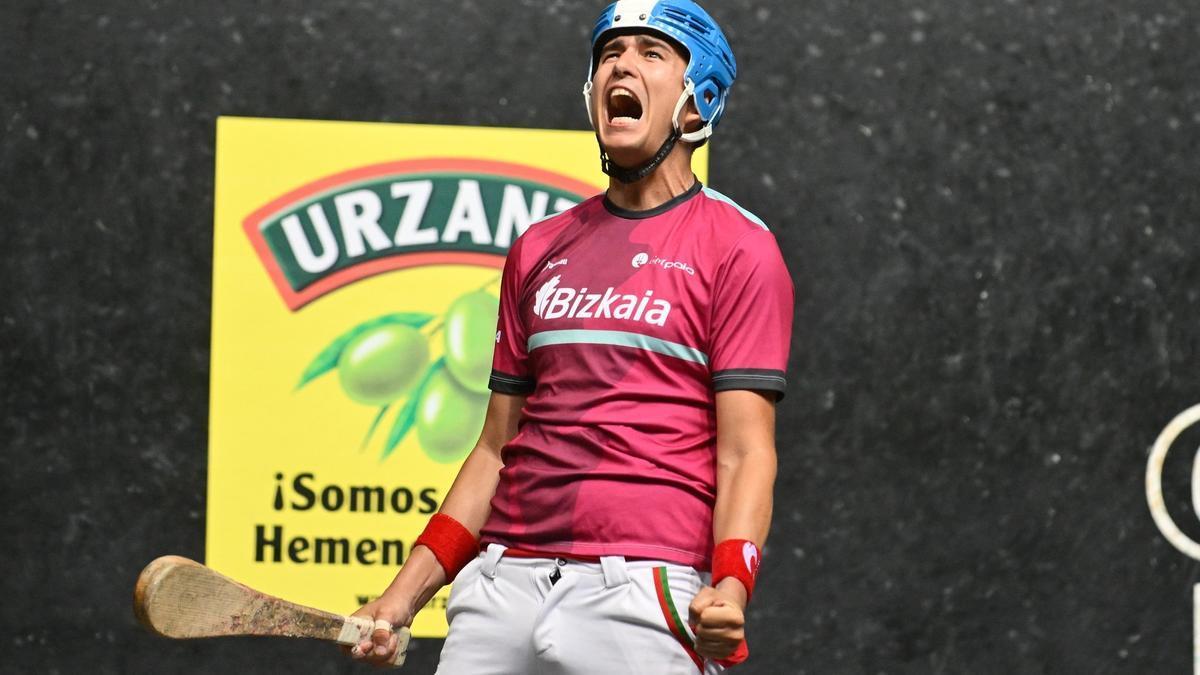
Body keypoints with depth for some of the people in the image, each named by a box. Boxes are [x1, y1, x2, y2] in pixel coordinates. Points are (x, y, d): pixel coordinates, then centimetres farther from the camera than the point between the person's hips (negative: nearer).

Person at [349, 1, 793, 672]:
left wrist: (731, 588, -21)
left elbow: (746, 452, -5)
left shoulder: (738, 247, 2)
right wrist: (405, 594, 14)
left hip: (644, 591, -5)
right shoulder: (538, 250, 19)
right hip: (504, 583, 5)